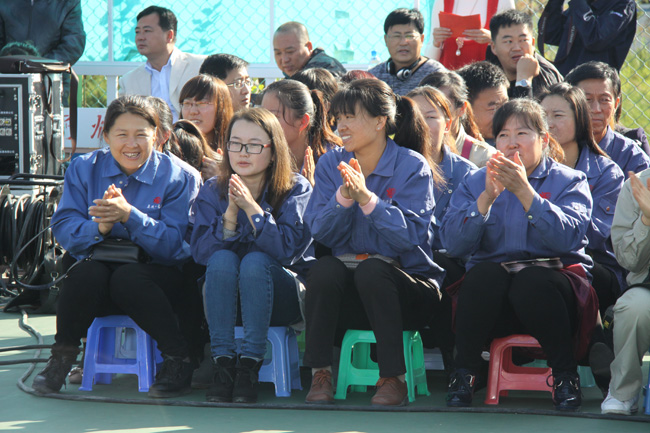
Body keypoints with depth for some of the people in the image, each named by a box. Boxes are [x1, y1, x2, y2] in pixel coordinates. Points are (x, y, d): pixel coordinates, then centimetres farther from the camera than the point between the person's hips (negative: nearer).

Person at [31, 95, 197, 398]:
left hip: (155, 274, -2)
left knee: (127, 278, -34)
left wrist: (129, 215, -27)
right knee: (86, 271, -32)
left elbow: (171, 244, -13)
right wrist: (98, 227, -26)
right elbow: (63, 228, -5)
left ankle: (178, 360, -19)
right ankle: (62, 356, -11)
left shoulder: (172, 176, -3)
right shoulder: (84, 169, 4)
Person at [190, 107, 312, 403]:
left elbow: (288, 251, -21)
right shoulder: (213, 191, 2)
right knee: (222, 258, -28)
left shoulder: (297, 190, -6)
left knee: (256, 260, -31)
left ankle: (249, 367, -33)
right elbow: (200, 252, -11)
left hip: (282, 298, -2)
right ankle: (223, 365, -31)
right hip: (225, 299, 2)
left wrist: (252, 207, -28)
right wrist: (230, 214, -24)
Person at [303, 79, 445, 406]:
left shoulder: (412, 165, -6)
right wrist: (343, 197, -21)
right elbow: (320, 232, -3)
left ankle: (393, 378, -25)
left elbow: (410, 235, -17)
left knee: (372, 269, -35)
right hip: (346, 287, 3)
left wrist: (367, 198, -28)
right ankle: (320, 375, -23)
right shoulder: (330, 164, 6)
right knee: (324, 269, -30)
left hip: (408, 281, -3)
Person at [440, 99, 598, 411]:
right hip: (493, 293, 1)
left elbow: (567, 237, -14)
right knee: (484, 273, -32)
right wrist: (488, 196, -15)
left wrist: (524, 191, -21)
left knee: (532, 280, -35)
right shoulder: (474, 183, 13)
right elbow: (453, 244, -3)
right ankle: (464, 372, -19)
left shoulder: (570, 181, 7)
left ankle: (566, 374, -16)